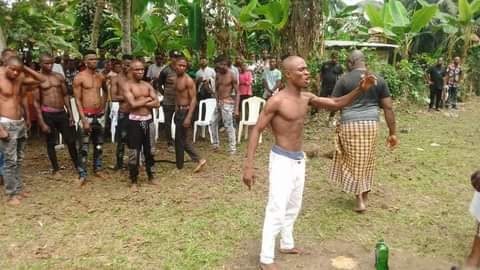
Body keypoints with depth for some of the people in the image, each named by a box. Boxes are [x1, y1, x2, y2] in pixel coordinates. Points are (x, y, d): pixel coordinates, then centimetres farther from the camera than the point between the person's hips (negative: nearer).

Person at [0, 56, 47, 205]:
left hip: (20, 123, 7)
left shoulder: (19, 78, 7)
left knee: (19, 160, 14)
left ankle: (18, 189, 24)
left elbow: (42, 79, 13)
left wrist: (25, 68, 1)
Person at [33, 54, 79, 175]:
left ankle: (77, 165, 20)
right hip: (48, 114, -3)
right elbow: (36, 102, -6)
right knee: (51, 143, 8)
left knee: (70, 140, 7)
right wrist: (42, 122, -10)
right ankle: (55, 168, 20)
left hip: (62, 113, 3)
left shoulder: (59, 77, 6)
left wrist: (70, 114, 6)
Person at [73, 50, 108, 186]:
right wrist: (83, 119, -17)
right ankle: (82, 175, 3)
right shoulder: (79, 77, -7)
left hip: (100, 115, 5)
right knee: (84, 147, -3)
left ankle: (97, 169, 27)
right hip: (87, 115, -5)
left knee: (99, 145, 14)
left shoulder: (101, 76, 8)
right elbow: (78, 100, -10)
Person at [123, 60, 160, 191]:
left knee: (149, 150, 14)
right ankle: (134, 181, 14)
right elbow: (132, 104, -19)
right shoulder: (127, 85, -6)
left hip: (148, 120, 5)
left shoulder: (148, 85, 9)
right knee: (134, 152, 1)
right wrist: (147, 99, -7)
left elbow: (157, 103, 0)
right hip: (135, 121, -5)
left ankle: (151, 176, 30)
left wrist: (141, 102, -11)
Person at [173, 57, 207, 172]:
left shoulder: (188, 80, -15)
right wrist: (176, 109, 18)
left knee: (179, 139, 1)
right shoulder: (177, 79, 10)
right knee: (182, 139, 12)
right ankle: (199, 160, 16)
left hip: (185, 111, -9)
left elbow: (193, 100, -19)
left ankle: (179, 165, 18)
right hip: (179, 110, 9)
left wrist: (188, 117, -25)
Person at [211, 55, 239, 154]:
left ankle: (232, 148, 5)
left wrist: (236, 108, -15)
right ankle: (216, 144, 26)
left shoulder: (232, 76, -11)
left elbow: (237, 93, -10)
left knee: (229, 126, -5)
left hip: (227, 103, -7)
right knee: (214, 123, 11)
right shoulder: (218, 75, 7)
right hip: (219, 103, 7)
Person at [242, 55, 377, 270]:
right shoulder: (277, 101, -18)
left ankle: (287, 244, 41)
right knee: (277, 210, -4)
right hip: (282, 160, -8)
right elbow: (256, 130, -16)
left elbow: (337, 104, 10)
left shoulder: (307, 98, 3)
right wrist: (249, 165, -21)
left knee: (293, 206, 21)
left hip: (299, 159, 8)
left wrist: (360, 89, -6)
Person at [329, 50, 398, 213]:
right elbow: (388, 108, 3)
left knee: (353, 162, 10)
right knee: (367, 162, 18)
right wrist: (392, 133, 6)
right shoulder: (378, 79, 5)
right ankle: (364, 197, 29)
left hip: (350, 125, -3)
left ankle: (360, 200, 11)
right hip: (371, 124, 3)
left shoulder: (344, 79, -3)